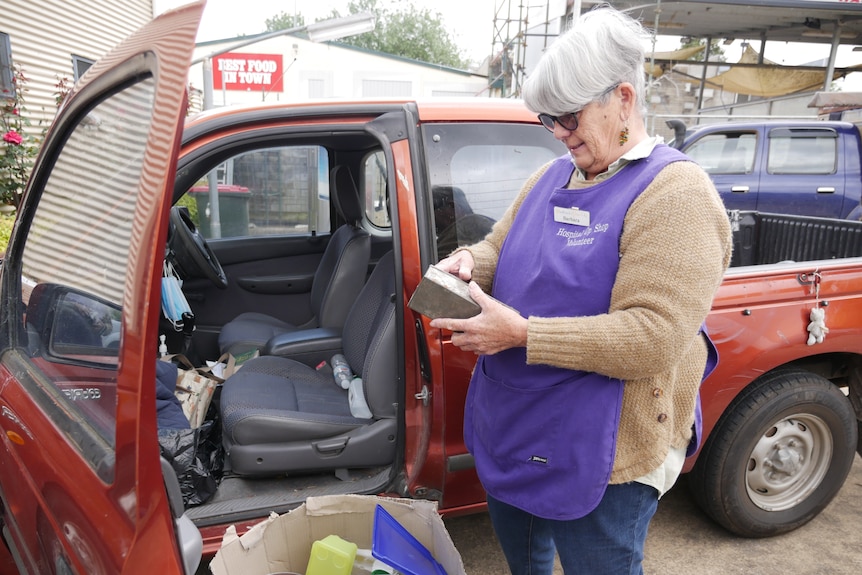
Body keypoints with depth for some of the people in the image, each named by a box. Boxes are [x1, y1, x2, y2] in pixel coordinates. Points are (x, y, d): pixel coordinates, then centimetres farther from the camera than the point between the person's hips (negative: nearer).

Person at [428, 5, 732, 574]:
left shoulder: (676, 193, -18)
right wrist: (468, 263, -12)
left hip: (602, 456, -7)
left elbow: (654, 338, -27)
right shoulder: (553, 175, 6)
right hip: (509, 427, 8)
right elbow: (498, 248, 13)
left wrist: (523, 334, -30)